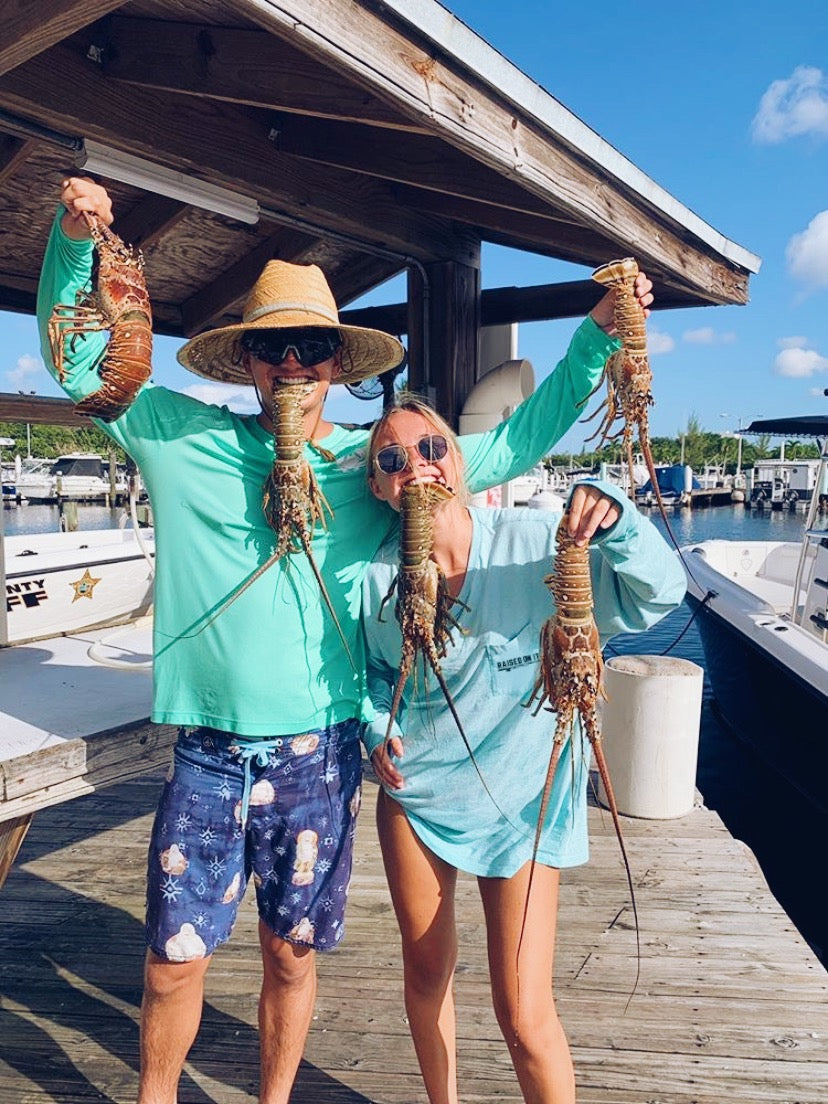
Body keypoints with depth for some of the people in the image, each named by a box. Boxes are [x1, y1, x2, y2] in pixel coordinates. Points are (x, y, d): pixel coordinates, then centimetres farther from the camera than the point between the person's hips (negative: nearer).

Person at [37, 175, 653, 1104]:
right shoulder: (184, 434, 1)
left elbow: (517, 441, 8)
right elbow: (78, 358, 9)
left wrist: (595, 336, 3)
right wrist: (73, 243, -6)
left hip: (320, 755, 1)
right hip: (209, 752, 0)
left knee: (291, 954, 18)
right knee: (174, 960, 12)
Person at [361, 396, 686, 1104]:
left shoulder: (536, 542, -18)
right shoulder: (375, 576, -9)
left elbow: (656, 596, -25)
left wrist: (615, 520, -42)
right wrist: (377, 730, -8)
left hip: (521, 799, -3)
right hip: (415, 789, 3)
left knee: (525, 1013, -1)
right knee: (426, 970, 20)